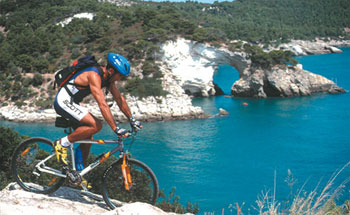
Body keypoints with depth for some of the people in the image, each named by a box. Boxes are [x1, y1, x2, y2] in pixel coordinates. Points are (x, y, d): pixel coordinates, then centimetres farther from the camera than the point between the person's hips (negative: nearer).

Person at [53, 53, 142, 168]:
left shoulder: (108, 77, 1)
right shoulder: (94, 75, -27)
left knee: (88, 137, 6)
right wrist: (116, 129, -36)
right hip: (63, 101, -9)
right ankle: (62, 143, -10)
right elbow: (102, 105, -34)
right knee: (96, 125, -22)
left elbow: (119, 98, 9)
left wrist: (132, 120, 7)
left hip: (70, 102, 9)